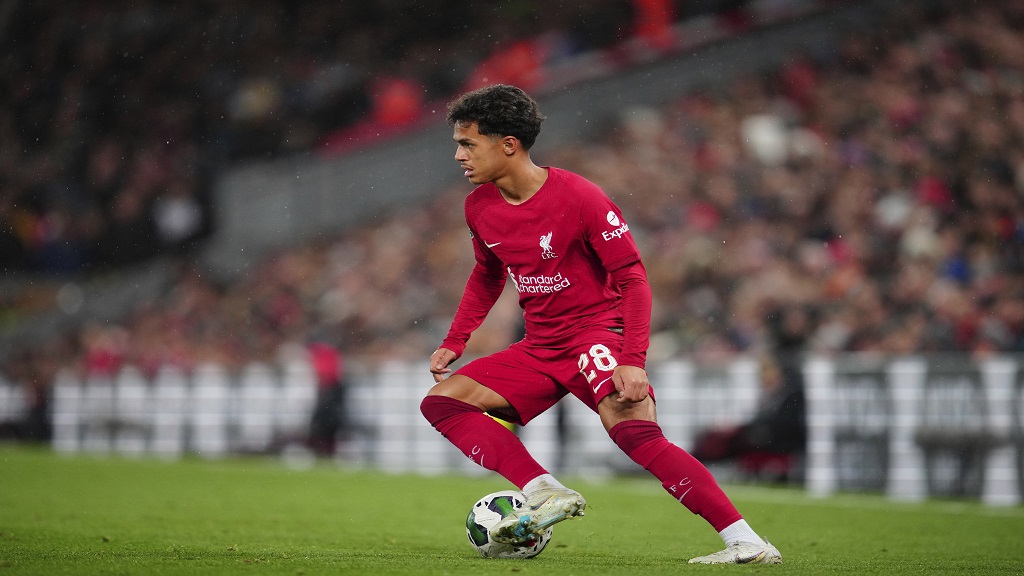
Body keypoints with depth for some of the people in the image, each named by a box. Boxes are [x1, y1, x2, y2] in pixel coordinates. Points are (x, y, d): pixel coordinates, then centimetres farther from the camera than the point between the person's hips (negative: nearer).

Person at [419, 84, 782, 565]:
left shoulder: (579, 198, -17)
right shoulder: (479, 207, 2)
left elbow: (631, 276, -15)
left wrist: (633, 359, -25)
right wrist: (455, 341, 13)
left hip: (598, 332, -7)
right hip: (540, 347, 7)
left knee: (634, 431, -30)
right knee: (441, 399, -6)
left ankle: (746, 542, -32)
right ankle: (545, 492, -18)